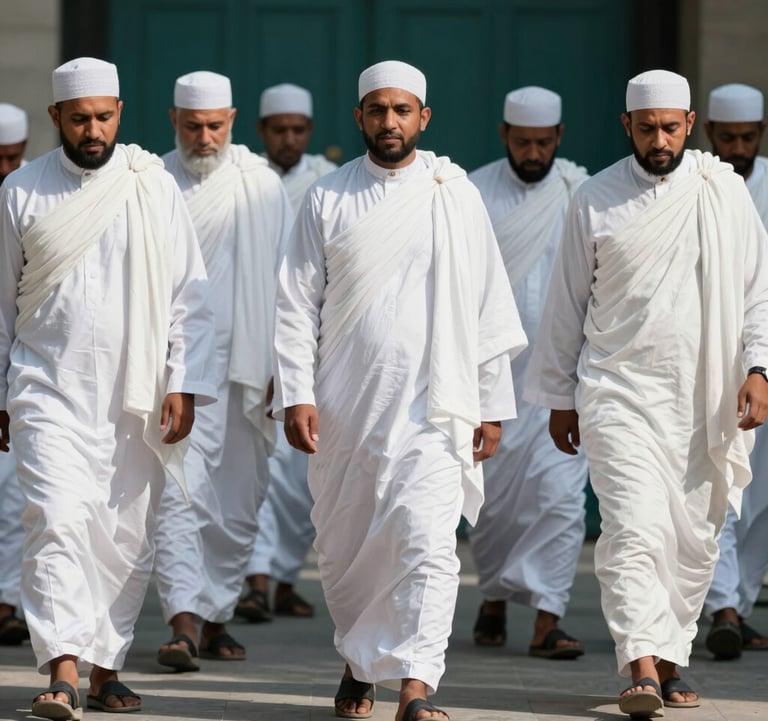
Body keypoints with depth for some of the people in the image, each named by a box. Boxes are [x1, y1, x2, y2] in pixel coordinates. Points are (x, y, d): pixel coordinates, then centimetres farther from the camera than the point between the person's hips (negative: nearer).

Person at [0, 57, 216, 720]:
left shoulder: (154, 187, 2)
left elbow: (190, 296, 3)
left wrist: (184, 385, -5)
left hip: (135, 398, 1)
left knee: (126, 538, 6)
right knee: (58, 522, -16)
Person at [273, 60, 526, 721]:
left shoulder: (454, 196, 4)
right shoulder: (328, 199, 6)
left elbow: (489, 306, 6)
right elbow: (297, 304, 5)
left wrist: (492, 406, 3)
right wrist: (295, 395, -6)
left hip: (431, 407, -2)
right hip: (344, 409, 2)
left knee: (427, 543, -15)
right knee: (343, 546, 10)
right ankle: (359, 662, 31)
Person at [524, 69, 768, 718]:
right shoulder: (597, 200, 4)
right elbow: (568, 302, 10)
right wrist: (559, 398, 11)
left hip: (704, 397, 2)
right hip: (619, 391, -2)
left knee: (693, 536, 7)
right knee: (634, 529, -15)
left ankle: (671, 657, 21)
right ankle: (642, 665, -21)